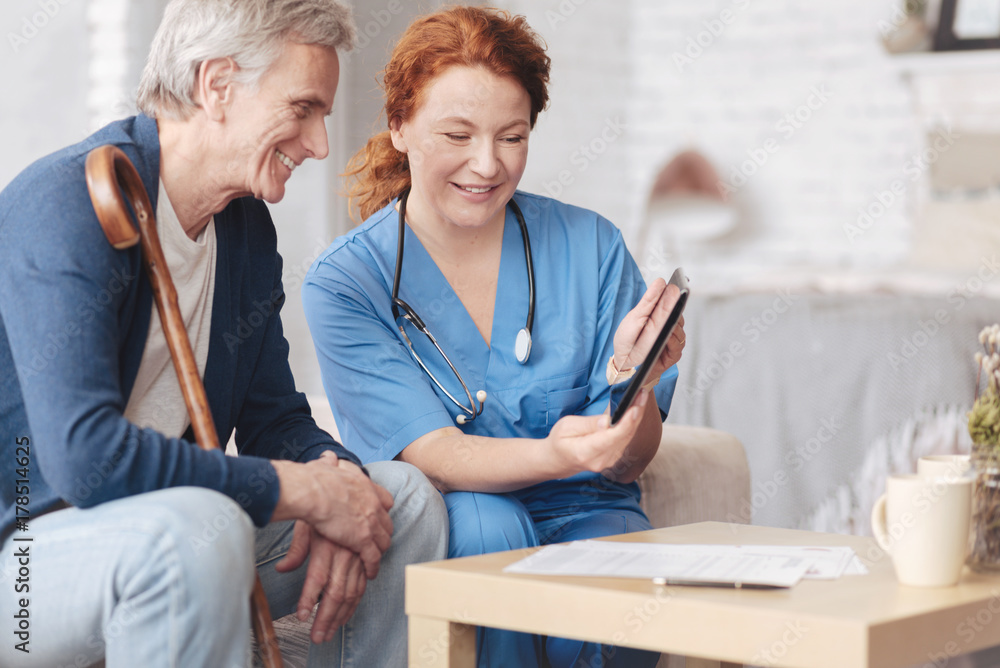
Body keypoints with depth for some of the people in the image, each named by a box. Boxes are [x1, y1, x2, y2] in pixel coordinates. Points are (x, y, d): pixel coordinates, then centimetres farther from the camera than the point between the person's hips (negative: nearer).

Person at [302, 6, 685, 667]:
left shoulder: (589, 247, 1)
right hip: (434, 535, 0)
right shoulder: (344, 282, -4)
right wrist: (552, 456, -37)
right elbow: (429, 452, -17)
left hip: (583, 520, 1)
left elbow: (627, 463, -1)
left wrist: (632, 382, -24)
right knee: (487, 525, -34)